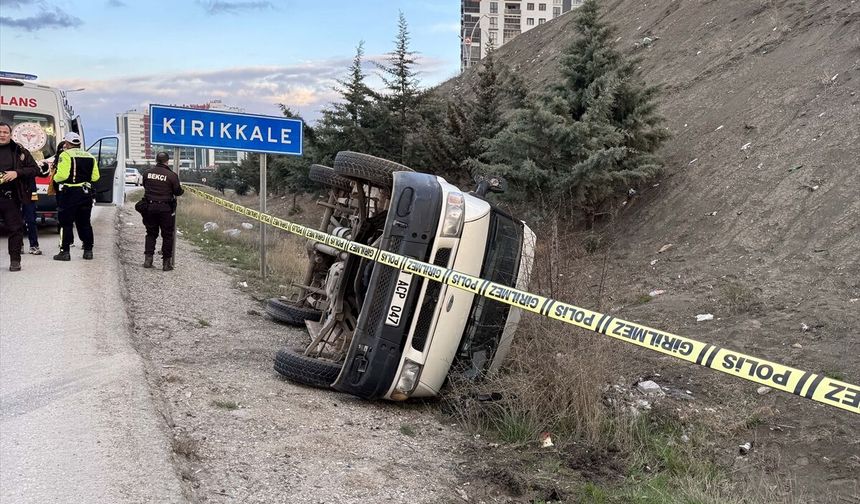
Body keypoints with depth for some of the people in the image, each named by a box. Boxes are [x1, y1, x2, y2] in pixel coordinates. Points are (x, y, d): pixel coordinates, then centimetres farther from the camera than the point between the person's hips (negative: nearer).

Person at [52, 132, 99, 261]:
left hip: (69, 193, -6)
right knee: (84, 223, 13)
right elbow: (95, 177, 7)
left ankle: (64, 251, 0)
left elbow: (62, 175, -19)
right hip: (86, 193, 6)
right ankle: (88, 250, 14)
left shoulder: (65, 155, -9)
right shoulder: (90, 156, 11)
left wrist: (55, 178, 2)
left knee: (66, 223, 1)